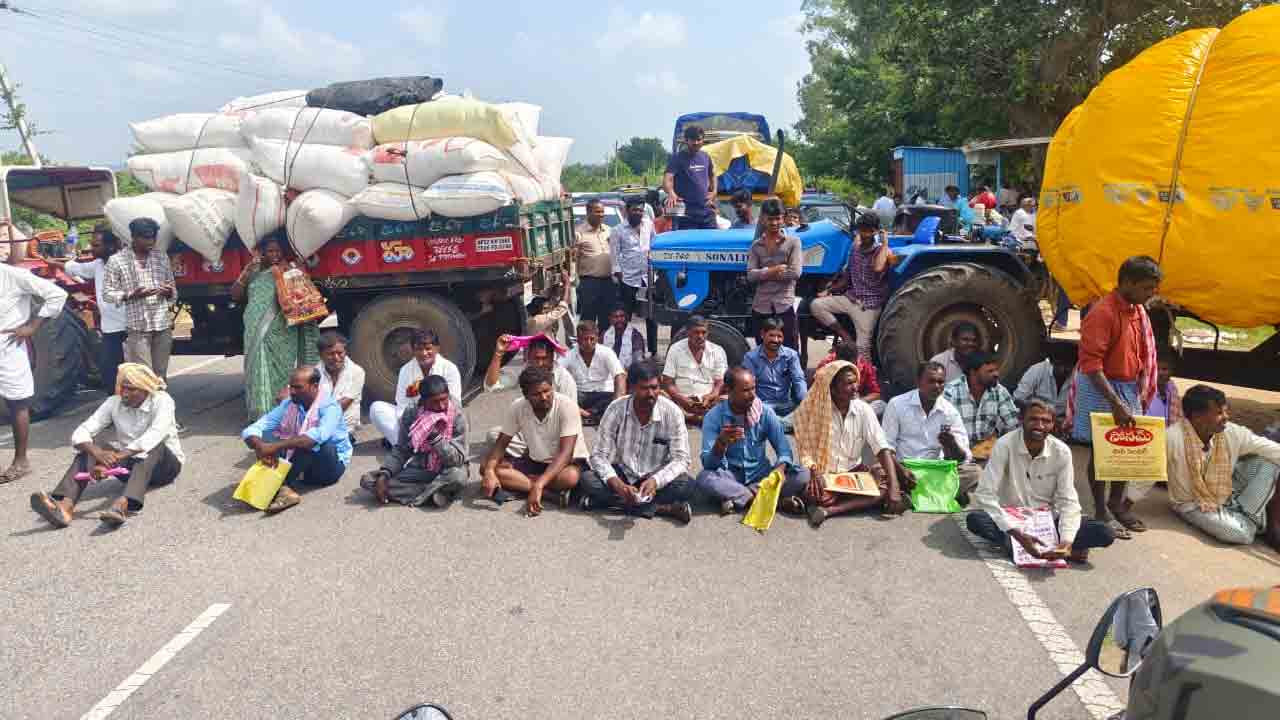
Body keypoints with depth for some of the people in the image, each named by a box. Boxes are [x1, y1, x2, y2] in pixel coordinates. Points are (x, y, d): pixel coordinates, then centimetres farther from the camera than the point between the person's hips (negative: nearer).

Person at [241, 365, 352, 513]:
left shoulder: (329, 407, -20)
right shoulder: (287, 405, -4)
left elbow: (319, 435, -42)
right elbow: (251, 429, -12)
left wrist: (276, 446, -46)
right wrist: (261, 448, -35)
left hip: (331, 465, -5)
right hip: (301, 465, 6)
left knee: (314, 442, -35)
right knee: (264, 435, -15)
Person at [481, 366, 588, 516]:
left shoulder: (567, 406, -24)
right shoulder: (517, 408, -12)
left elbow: (565, 453, -29)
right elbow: (501, 444, -4)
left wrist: (539, 485, -40)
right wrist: (489, 471, -26)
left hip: (568, 461, -5)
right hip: (535, 461, 5)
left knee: (570, 477, -40)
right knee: (486, 468, -18)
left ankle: (517, 483, -20)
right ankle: (552, 492, -23)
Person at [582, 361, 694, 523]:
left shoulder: (672, 412, -15)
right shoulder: (616, 409, -14)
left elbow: (681, 459, -16)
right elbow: (598, 455, -15)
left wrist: (655, 480, -36)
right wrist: (618, 485, -34)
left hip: (656, 478, -1)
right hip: (622, 474, 1)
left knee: (687, 484, -29)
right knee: (588, 479, -28)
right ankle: (660, 507, -28)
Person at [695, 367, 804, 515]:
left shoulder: (766, 412, -5)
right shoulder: (714, 416, -11)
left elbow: (784, 450, -4)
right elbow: (708, 464, -15)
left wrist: (780, 469, -27)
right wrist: (721, 442, -36)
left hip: (760, 473, 3)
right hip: (730, 475, -2)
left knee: (802, 476, -22)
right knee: (703, 480, -34)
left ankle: (736, 498, -23)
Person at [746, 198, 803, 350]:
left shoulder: (793, 242, 2)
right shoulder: (756, 245, 9)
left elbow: (795, 273, -9)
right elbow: (750, 275, -2)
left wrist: (765, 273, -6)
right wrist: (773, 271, -15)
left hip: (785, 305, -3)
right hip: (761, 306, 3)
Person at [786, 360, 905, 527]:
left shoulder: (863, 410, -5)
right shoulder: (809, 409, -11)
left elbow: (882, 449, -12)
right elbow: (804, 450, -10)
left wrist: (894, 488, -24)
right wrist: (814, 472, -31)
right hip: (822, 475, -4)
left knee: (886, 482, -25)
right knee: (812, 492, -36)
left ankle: (827, 510, -26)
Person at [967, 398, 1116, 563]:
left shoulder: (1062, 452, -9)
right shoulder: (1005, 445, -18)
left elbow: (1068, 501, -11)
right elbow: (984, 494, -24)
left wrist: (1067, 541, -29)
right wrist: (1017, 534, -33)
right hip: (1012, 520, -2)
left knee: (1104, 534, -18)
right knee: (974, 519, -34)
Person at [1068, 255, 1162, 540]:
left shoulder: (1139, 311, 6)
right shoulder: (1103, 312, -20)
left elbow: (1144, 355, 18)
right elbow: (1090, 363, -24)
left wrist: (1142, 391, 10)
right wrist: (1116, 403, -26)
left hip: (1129, 388, 8)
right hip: (1101, 388, -8)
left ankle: (1117, 503, 31)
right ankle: (1101, 512, 13)